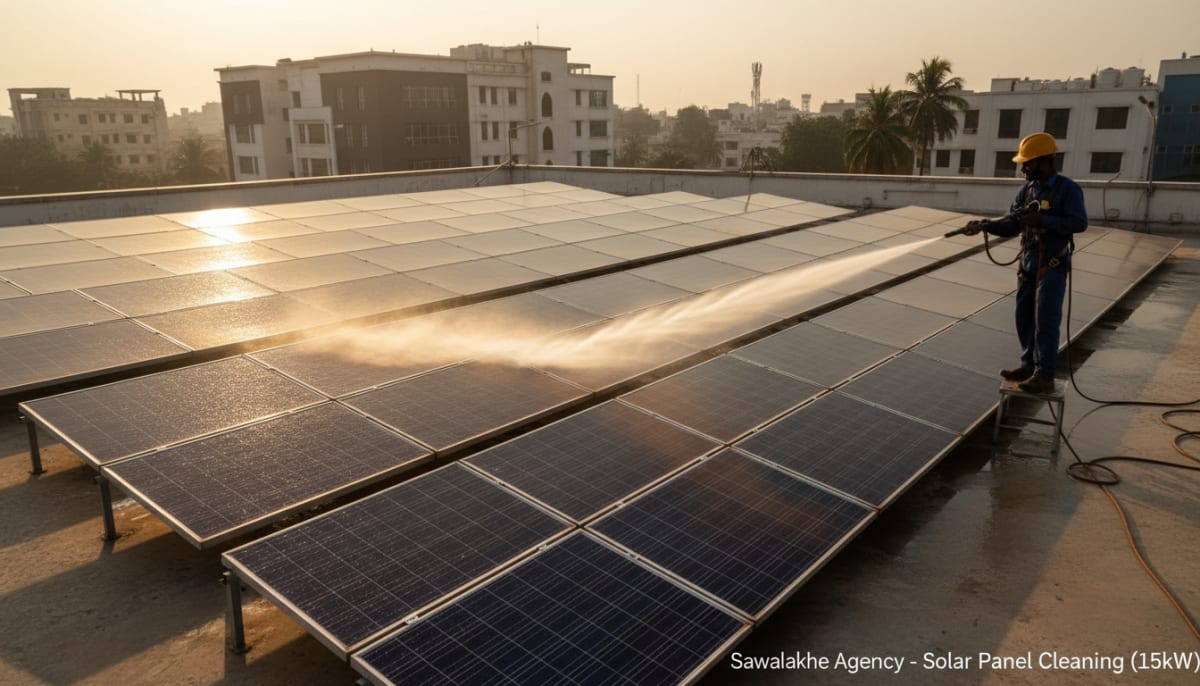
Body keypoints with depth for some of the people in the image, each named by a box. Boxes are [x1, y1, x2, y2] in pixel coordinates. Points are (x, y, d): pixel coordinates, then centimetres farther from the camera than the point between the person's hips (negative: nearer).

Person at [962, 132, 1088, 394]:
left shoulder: (1067, 189, -11)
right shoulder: (1028, 189, 8)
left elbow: (1079, 223, -17)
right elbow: (1011, 223, 6)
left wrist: (1043, 220, -23)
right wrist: (984, 225, -9)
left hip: (1052, 267, -7)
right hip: (1028, 265, 7)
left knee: (1046, 321, -8)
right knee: (1025, 318, 12)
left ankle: (1044, 378, -5)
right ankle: (1029, 367, 24)